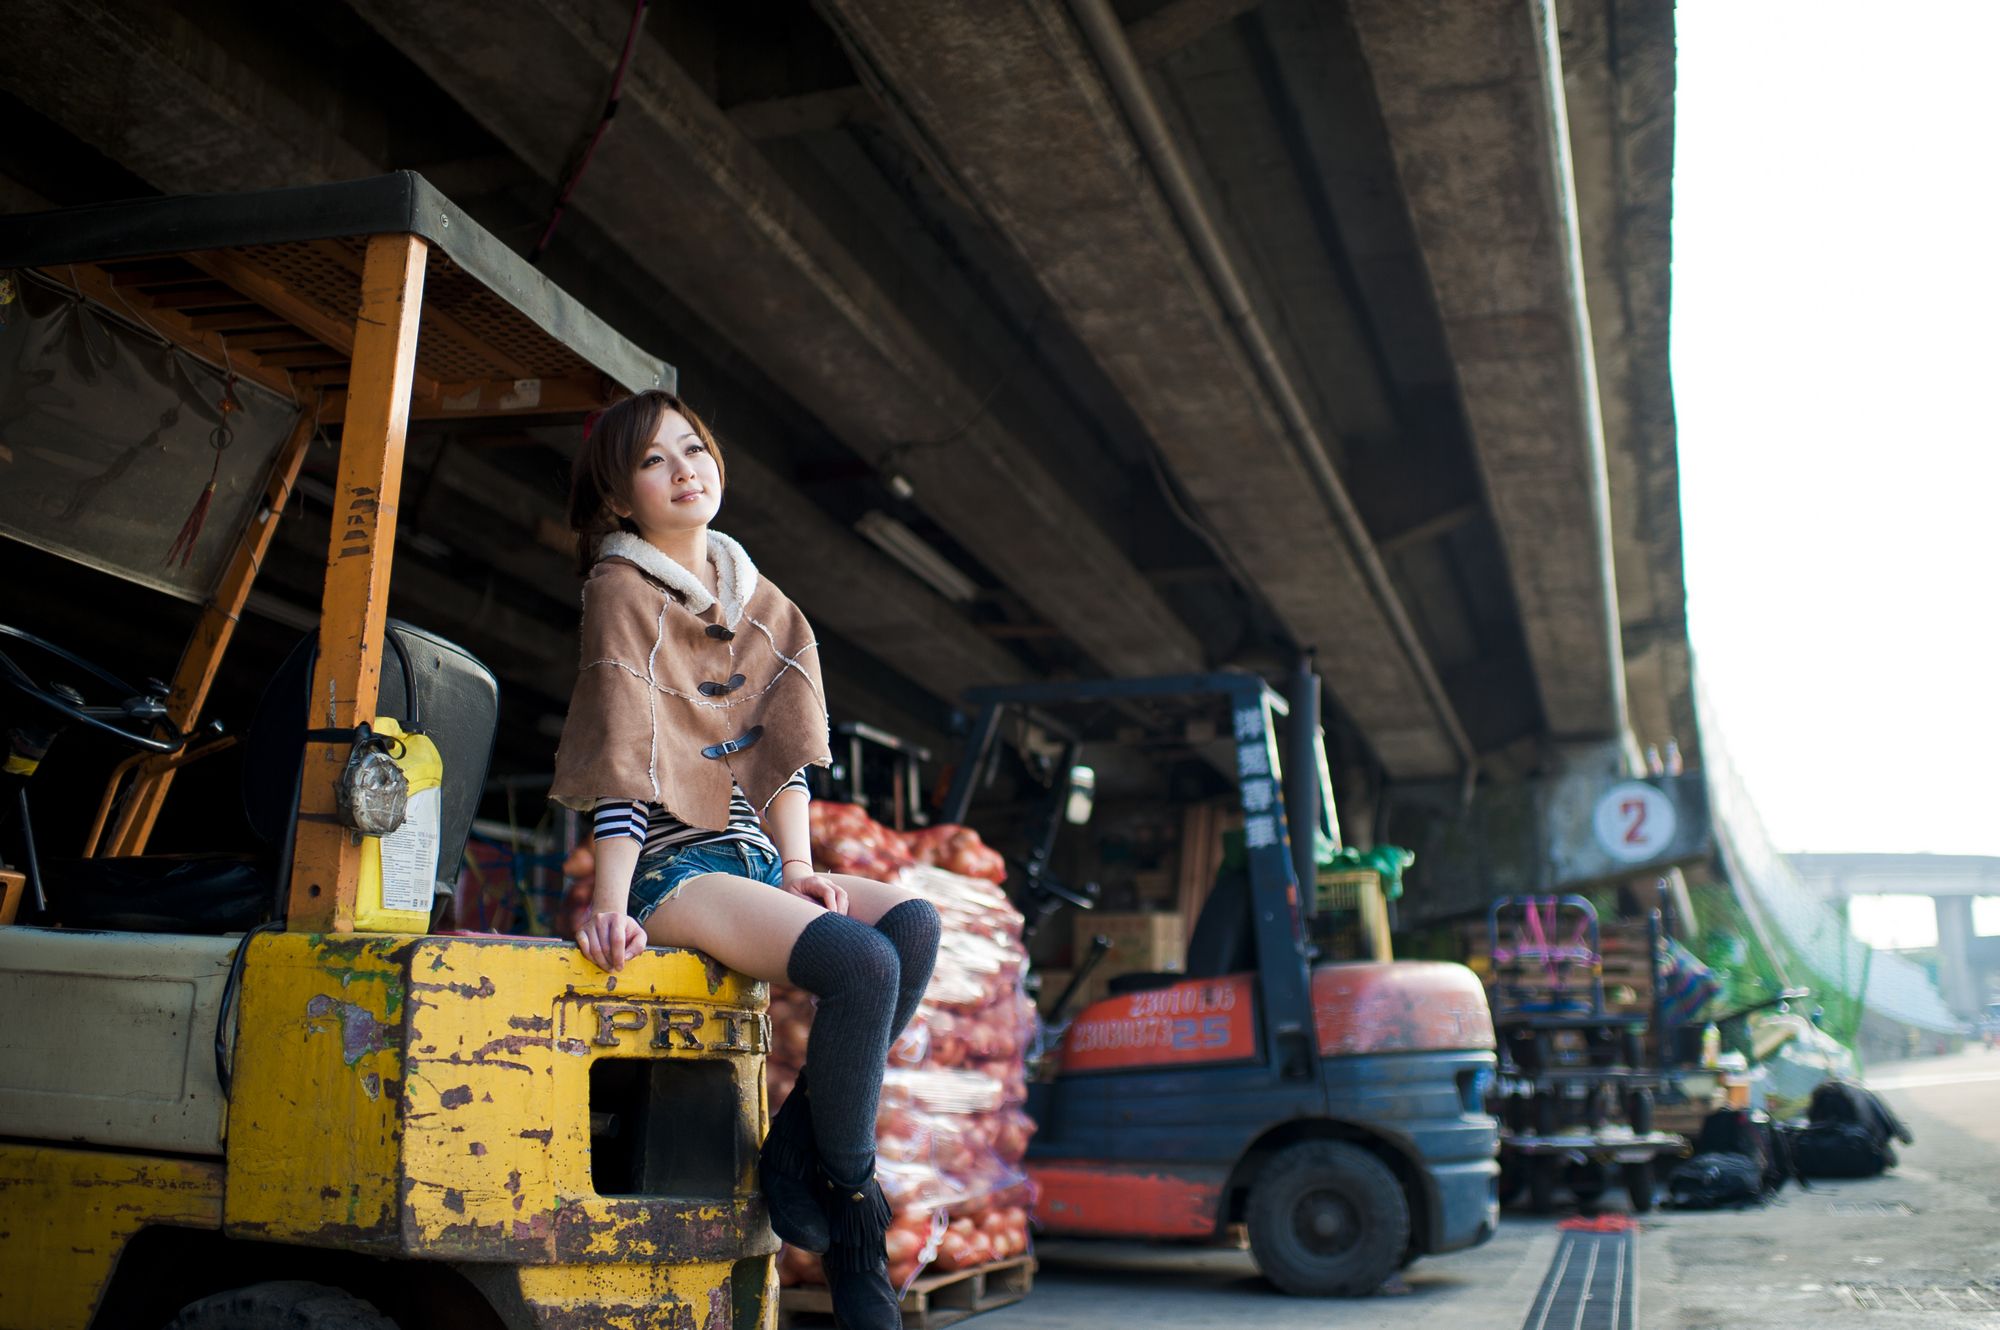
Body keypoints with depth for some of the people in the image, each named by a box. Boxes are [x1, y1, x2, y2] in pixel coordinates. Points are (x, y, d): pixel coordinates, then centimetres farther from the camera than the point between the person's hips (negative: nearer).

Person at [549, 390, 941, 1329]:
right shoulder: (620, 591, -4)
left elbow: (785, 746, 14)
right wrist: (610, 902, -20)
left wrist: (800, 867, 2)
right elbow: (623, 759, -13)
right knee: (861, 964, -27)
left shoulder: (761, 604, 16)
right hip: (671, 866, -7)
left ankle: (796, 1150, -11)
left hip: (752, 856, 7)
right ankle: (850, 1222, -9)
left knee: (914, 923, -19)